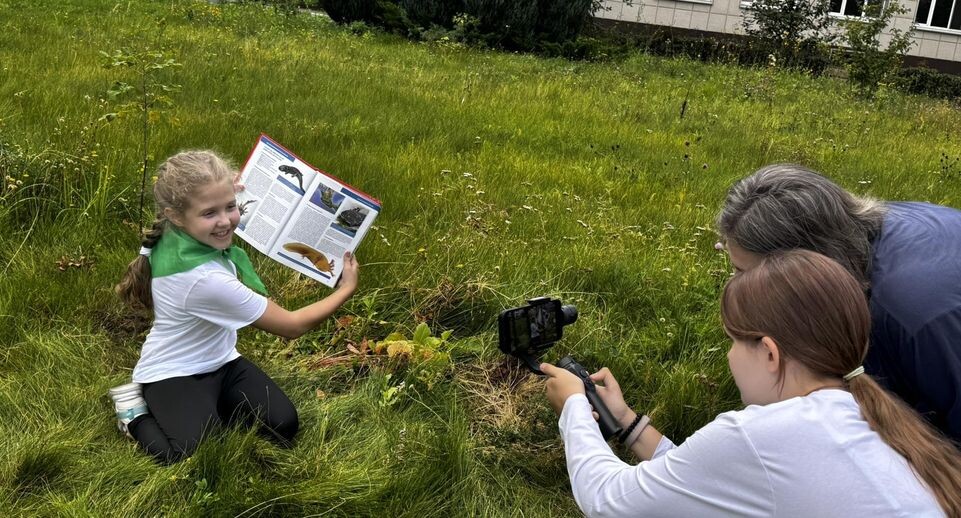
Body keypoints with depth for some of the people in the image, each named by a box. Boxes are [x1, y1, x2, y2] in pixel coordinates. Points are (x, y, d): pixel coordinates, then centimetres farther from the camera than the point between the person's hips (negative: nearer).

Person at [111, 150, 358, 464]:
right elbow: (292, 326, -25)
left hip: (218, 361, 8)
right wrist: (347, 288, -15)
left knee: (284, 426, -5)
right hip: (172, 374, -7)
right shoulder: (205, 279, -36)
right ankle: (137, 411, 1)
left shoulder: (172, 234, -14)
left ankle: (208, 403, 16)